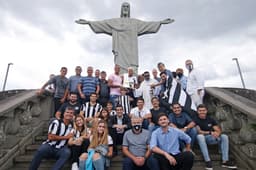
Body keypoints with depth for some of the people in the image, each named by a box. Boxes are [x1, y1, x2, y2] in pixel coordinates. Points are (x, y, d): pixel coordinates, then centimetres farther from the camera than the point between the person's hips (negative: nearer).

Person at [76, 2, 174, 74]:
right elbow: (101, 23, 14)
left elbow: (148, 24, 18)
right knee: (120, 71, -12)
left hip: (131, 51, 1)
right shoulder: (114, 21, 19)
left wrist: (161, 22, 12)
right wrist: (88, 22, 5)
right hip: (120, 50, -1)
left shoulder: (135, 22, 22)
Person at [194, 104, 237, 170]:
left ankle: (225, 161, -17)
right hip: (201, 138, -5)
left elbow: (218, 130, 4)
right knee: (200, 136, -38)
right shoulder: (196, 120, -5)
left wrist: (217, 133, -20)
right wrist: (210, 132, -23)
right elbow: (198, 131, -13)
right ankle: (207, 161, -36)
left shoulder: (211, 119, 9)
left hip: (210, 138, 5)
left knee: (224, 136, -15)